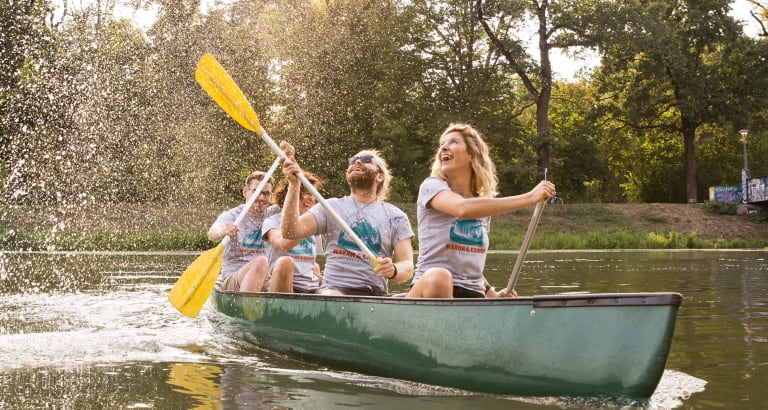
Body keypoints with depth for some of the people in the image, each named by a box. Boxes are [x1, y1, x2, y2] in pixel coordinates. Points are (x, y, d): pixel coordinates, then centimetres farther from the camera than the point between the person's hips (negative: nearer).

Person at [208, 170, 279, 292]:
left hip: (266, 279, 4)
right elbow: (212, 234, -20)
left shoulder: (273, 214, 14)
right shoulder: (231, 215, 1)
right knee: (260, 262, -34)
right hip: (231, 279, -4)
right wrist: (223, 231, -44)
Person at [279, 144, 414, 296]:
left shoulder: (396, 217, 14)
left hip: (375, 294, 3)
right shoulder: (330, 207, 13)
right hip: (334, 289, -2)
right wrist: (294, 185, -12)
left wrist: (393, 270, -17)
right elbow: (290, 232, -2)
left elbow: (407, 266, 7)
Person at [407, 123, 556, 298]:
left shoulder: (485, 208, 17)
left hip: (472, 297, 4)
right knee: (438, 277, -41)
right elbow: (463, 209, -24)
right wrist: (529, 198, -23)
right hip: (428, 290, -4)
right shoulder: (432, 186, -1)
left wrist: (490, 292, 11)